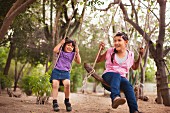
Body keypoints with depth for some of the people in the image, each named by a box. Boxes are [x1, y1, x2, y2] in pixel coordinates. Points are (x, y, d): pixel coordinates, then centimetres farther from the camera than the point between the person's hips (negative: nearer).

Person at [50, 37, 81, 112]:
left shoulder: (72, 54, 14)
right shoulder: (60, 51, 9)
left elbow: (79, 62, 5)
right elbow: (55, 50, -13)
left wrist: (77, 52, 0)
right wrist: (61, 43, -4)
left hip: (65, 72, 0)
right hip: (57, 71, 0)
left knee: (67, 84, -28)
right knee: (55, 84, -21)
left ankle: (67, 101, -8)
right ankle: (55, 102, -15)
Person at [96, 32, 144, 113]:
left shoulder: (130, 55, 10)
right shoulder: (110, 51, 7)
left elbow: (135, 67, 26)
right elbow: (98, 60, 16)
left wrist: (140, 56, 12)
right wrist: (100, 50, -1)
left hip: (121, 77, 2)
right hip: (108, 75, -2)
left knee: (128, 85, -35)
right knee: (116, 75, -40)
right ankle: (115, 98, -70)